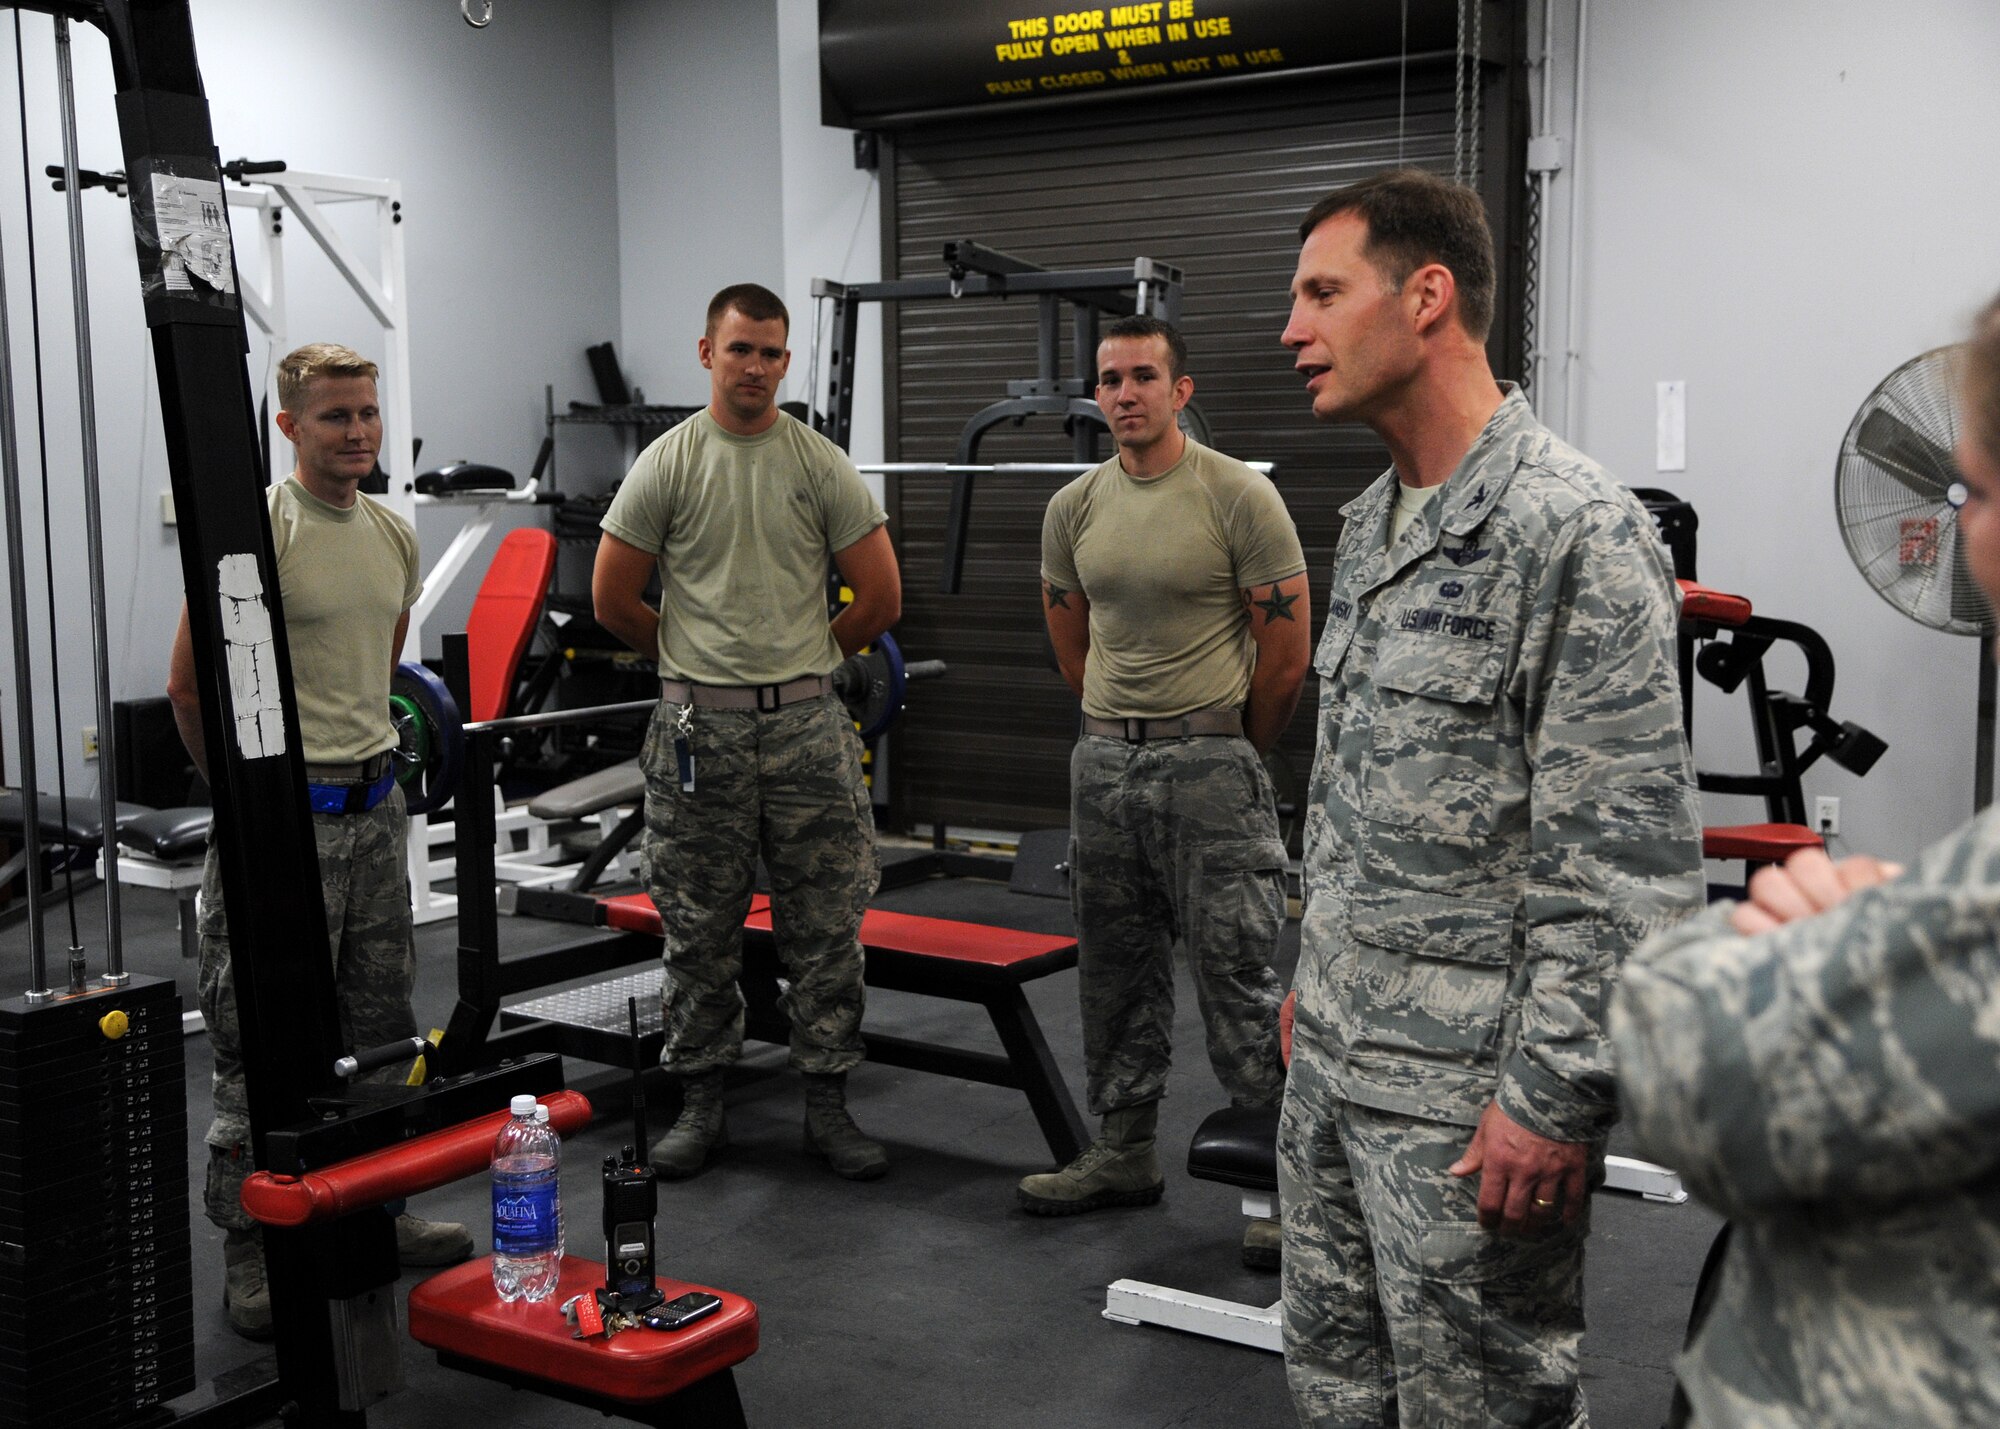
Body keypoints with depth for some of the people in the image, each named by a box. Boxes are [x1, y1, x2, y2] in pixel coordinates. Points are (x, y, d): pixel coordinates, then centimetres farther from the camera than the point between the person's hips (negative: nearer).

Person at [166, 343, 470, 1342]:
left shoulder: (396, 537, 10)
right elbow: (190, 686, -13)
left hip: (374, 809, 8)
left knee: (380, 1026, 16)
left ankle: (378, 1210, 30)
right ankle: (249, 1251, 9)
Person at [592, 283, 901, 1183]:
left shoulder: (821, 465, 1)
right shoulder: (666, 465, -1)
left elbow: (881, 599, 3)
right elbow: (612, 602, 3)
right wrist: (697, 659, 12)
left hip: (807, 726, 1)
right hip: (698, 729, 0)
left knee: (826, 928, 4)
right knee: (698, 933, 8)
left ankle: (827, 1104, 14)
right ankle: (700, 1105, 19)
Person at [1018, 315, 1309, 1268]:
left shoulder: (1239, 498, -11)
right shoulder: (1074, 508, 6)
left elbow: (1286, 654, -8)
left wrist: (1233, 755, 2)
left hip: (1210, 769, -6)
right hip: (1103, 763, 6)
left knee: (1239, 978, -5)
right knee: (1116, 972, 15)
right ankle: (1124, 1151, 28)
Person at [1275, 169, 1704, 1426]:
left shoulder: (1576, 529, -18)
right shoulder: (1374, 522, 11)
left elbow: (1631, 863, -20)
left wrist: (1552, 1099, -20)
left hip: (1468, 1100, -9)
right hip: (1333, 1060, 9)